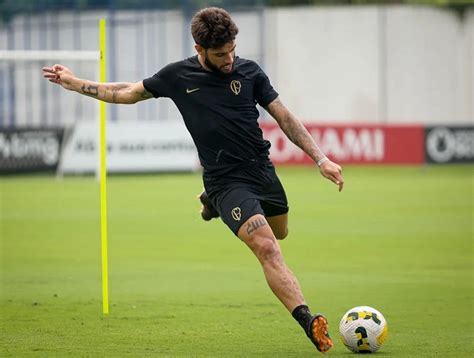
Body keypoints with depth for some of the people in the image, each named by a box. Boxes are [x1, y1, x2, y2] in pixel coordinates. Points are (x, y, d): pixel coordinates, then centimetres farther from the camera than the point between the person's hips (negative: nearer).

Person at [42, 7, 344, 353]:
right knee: (267, 248, -20)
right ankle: (310, 324, -26)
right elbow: (128, 93, 13)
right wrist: (75, 83, 15)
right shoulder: (178, 76, -4)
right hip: (226, 180, -4)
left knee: (279, 233, 26)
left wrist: (321, 159, -1)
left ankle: (213, 203, 47)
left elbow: (285, 118, 5)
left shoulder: (249, 71, -1)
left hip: (262, 169, 4)